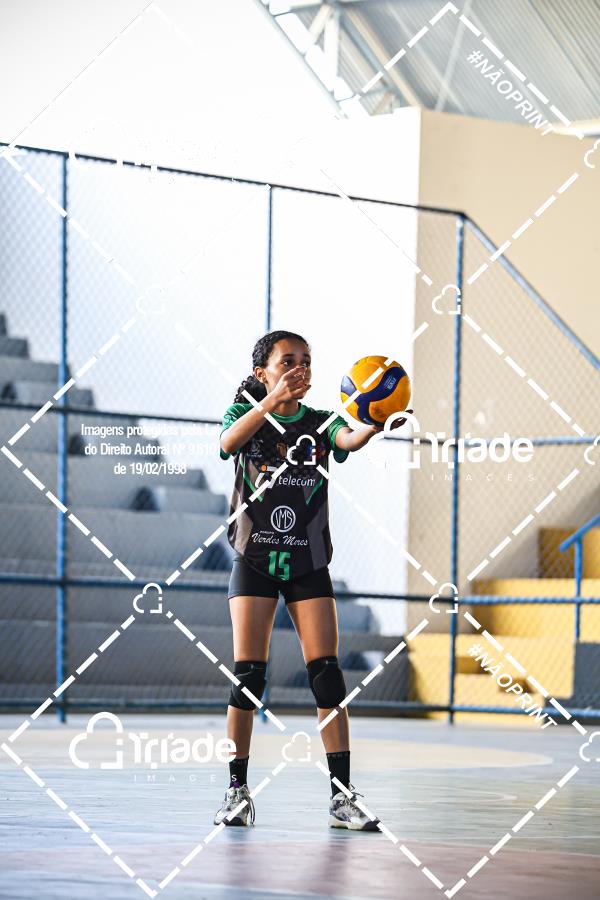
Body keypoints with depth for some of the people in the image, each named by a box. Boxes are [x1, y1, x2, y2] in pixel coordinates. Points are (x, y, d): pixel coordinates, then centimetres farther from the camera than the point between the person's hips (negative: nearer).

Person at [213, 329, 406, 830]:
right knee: (248, 675, -6)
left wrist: (374, 427, -43)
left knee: (327, 675, -7)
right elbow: (229, 441, -24)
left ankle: (342, 796, -5)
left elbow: (348, 441, -19)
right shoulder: (246, 416, 1)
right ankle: (238, 792, 3)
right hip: (254, 560, -1)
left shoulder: (320, 423, 4)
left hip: (308, 564, 1)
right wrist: (271, 401, -41)